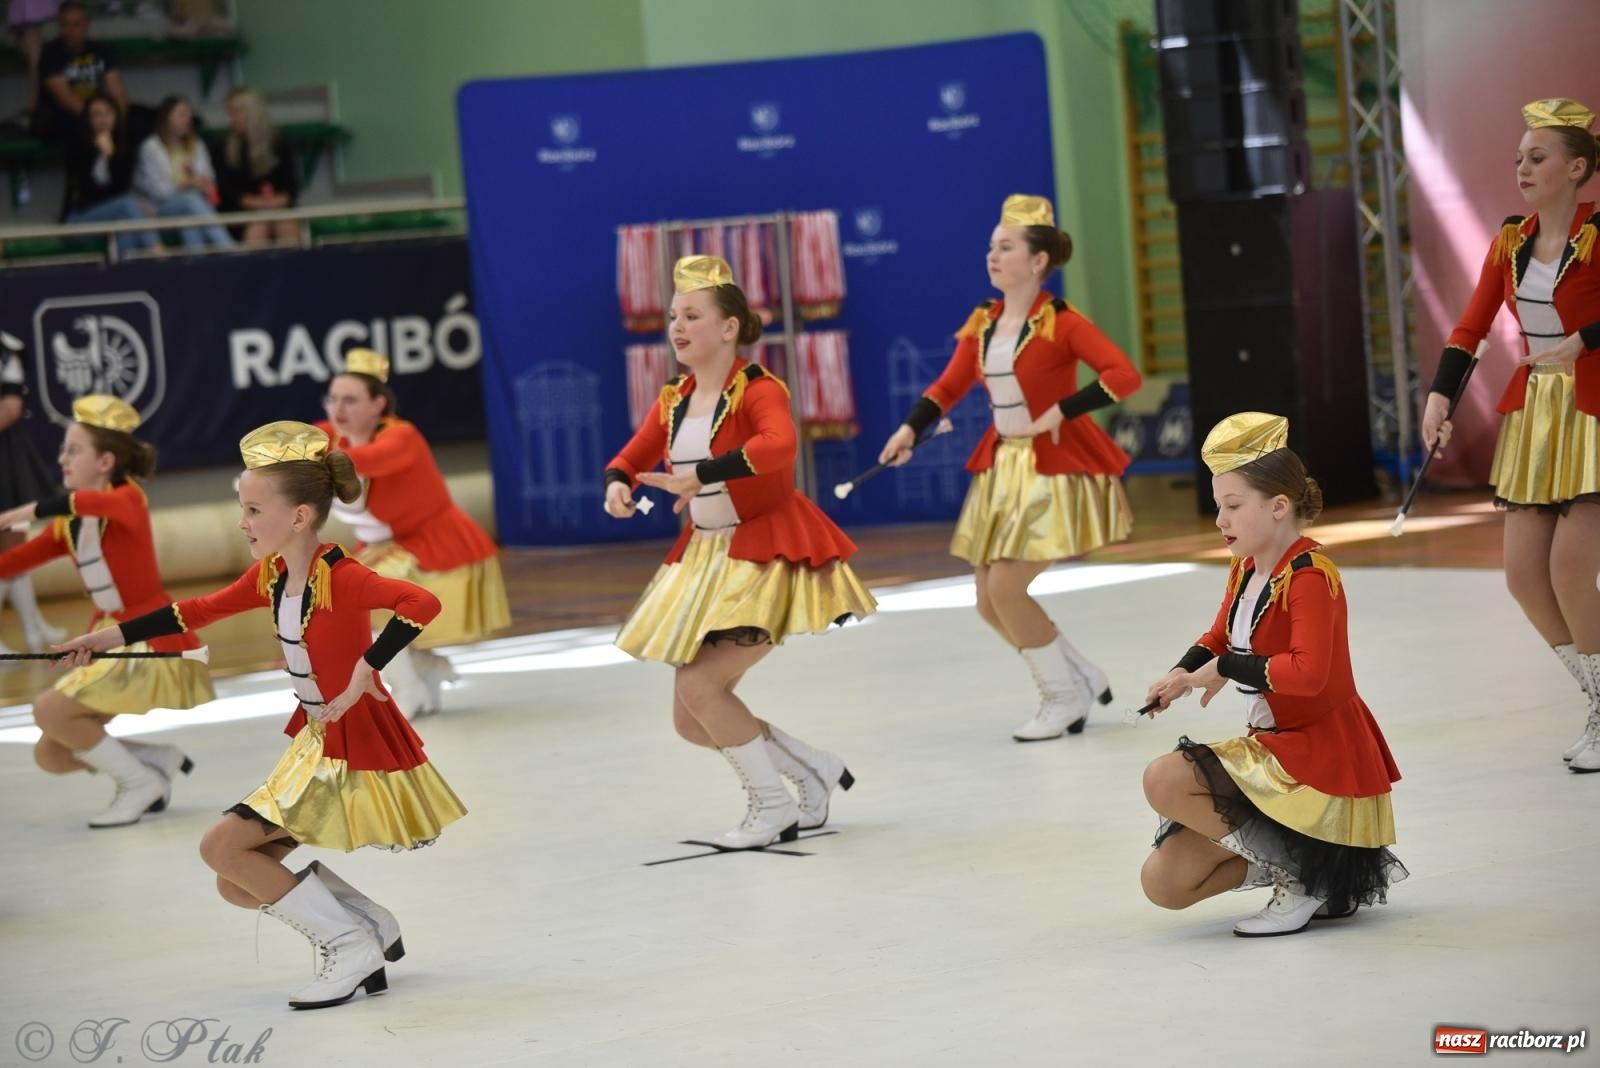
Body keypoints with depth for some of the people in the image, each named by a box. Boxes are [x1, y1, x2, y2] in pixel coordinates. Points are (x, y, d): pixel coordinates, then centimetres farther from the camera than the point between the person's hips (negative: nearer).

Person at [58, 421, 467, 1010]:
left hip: (360, 745, -9)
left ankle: (352, 945, -4)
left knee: (222, 846, -12)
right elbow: (202, 610, 17)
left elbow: (422, 603, -38)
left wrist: (367, 666, -36)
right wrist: (114, 636, 17)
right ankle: (373, 926, 15)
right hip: (316, 745, 9)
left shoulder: (341, 578, -23)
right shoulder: (271, 575, 3)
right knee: (239, 884, 7)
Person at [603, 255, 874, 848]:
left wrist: (701, 476, -43)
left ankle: (773, 806, 1)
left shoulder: (757, 390, -16)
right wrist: (617, 485, -9)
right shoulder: (673, 401, 5)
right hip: (706, 555, 8)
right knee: (690, 720, 7)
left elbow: (779, 444, -36)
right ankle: (815, 771, 26)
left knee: (700, 683, -18)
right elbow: (628, 459, 15)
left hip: (766, 553, -8)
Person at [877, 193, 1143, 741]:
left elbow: (1124, 375, -23)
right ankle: (1082, 677, 26)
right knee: (990, 601, 7)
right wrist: (910, 429, -4)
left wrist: (1059, 413, -24)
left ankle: (1065, 697, 6)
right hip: (1003, 465, 8)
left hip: (1055, 467, -8)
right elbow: (948, 388, 11)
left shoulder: (1060, 321, -15)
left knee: (1006, 586, -14)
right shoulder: (982, 323, 4)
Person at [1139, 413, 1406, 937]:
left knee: (1164, 779, -25)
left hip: (1316, 753, -10)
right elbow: (1218, 639, 23)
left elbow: (1308, 671, -32)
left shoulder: (1309, 575, -20)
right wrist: (1181, 675, 1)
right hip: (1270, 746, 10)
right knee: (1163, 883, 3)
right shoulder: (1245, 571, 7)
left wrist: (1226, 669, -20)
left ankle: (1296, 870, -11)